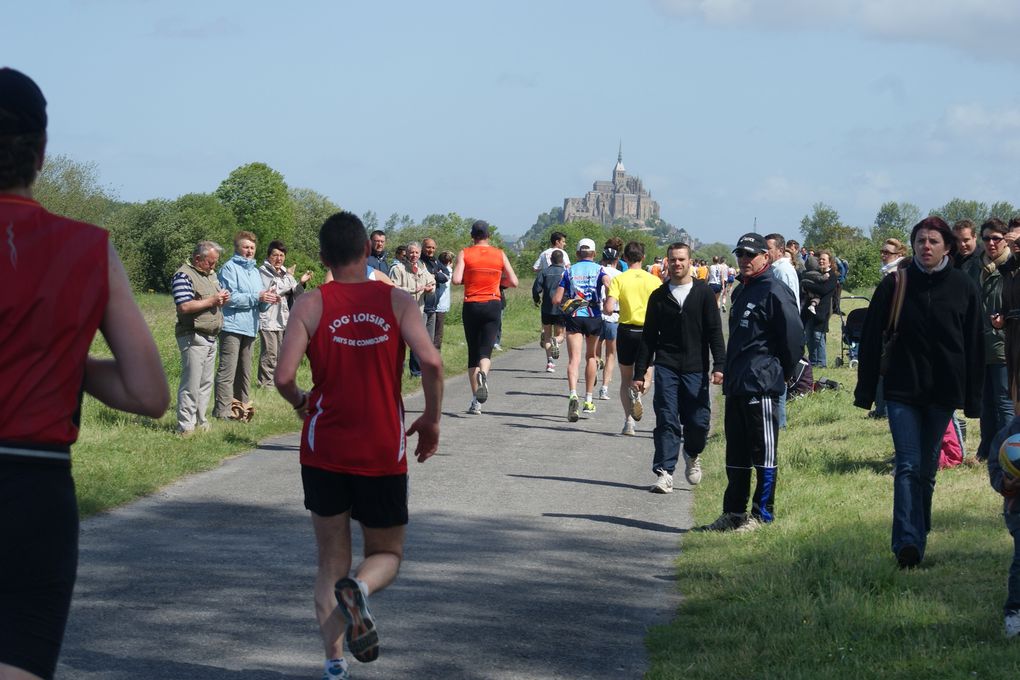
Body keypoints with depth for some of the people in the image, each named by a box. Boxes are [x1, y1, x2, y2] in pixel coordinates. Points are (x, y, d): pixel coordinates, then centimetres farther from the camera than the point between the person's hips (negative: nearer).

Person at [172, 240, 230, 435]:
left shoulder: (211, 274, 17)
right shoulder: (183, 276, -12)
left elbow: (217, 298, 29)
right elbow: (184, 307, -22)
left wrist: (223, 299, 5)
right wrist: (211, 301, -17)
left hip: (211, 337, 9)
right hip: (193, 337, -9)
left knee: (206, 383, 13)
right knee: (191, 385, -9)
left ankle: (200, 423, 20)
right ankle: (185, 428, -7)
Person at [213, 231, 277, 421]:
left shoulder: (255, 271, 20)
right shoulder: (229, 268, -4)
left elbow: (260, 306, 18)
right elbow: (231, 298, -15)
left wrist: (268, 300, -4)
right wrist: (257, 297, -17)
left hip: (250, 328, 8)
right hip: (232, 325, -8)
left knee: (244, 371, 13)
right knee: (227, 370, -9)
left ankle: (242, 404, 20)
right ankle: (223, 410, -9)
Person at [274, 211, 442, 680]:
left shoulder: (311, 305, -3)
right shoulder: (397, 302, -1)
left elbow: (283, 376, -12)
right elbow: (431, 362, -15)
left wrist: (300, 403, 10)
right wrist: (431, 420, 0)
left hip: (325, 451, 1)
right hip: (383, 452, 0)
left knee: (331, 563, 13)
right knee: (387, 553, 16)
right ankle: (359, 589, -19)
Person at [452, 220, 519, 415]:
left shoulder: (464, 254, -1)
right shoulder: (499, 255, 4)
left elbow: (456, 280, -14)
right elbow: (513, 282, 3)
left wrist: (468, 279, 8)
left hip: (471, 306, 0)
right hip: (492, 306, 0)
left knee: (473, 352, 9)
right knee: (486, 349, -1)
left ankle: (476, 402, 6)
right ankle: (483, 373, -38)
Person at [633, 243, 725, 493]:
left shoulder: (704, 292, 4)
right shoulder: (659, 296, 9)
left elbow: (715, 331, 2)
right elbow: (648, 336, 12)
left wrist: (719, 365, -8)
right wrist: (640, 372, 8)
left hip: (696, 369, -1)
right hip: (666, 367, 1)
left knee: (698, 421, -1)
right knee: (666, 421, -7)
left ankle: (692, 456, 29)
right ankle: (664, 473, -6)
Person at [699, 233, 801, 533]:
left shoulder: (774, 291, -11)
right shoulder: (741, 291, 18)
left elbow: (793, 336, -13)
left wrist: (782, 373, -6)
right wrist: (729, 372, 18)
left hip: (762, 385, -9)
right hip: (736, 385, 9)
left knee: (763, 452, -2)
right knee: (736, 452, 12)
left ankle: (762, 514, 3)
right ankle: (734, 512, 18)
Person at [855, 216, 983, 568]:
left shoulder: (964, 288, 1)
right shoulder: (895, 284, -3)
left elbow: (975, 346, 5)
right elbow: (871, 338, 0)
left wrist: (973, 398, 2)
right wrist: (865, 391, -3)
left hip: (943, 391, 2)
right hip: (902, 389, -2)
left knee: (927, 469, 10)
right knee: (908, 466, -12)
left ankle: (916, 539, 22)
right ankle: (908, 542, -21)